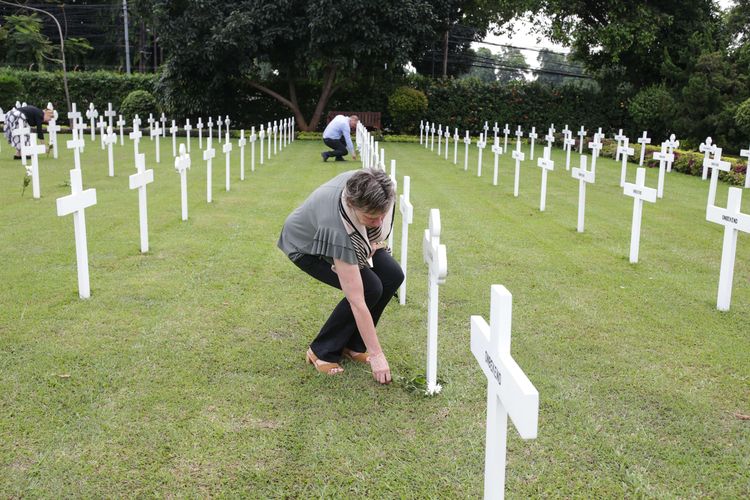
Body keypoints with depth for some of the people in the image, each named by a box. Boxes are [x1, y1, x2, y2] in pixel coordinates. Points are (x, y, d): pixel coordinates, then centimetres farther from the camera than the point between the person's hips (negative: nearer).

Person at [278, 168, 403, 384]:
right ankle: (322, 351, -3)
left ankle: (353, 344, 6)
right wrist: (376, 354, -34)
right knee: (369, 288, -24)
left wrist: (375, 242, -12)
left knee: (392, 276, -12)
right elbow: (357, 302, -40)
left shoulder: (366, 185, -32)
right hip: (308, 246, -7)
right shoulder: (338, 228, -45)